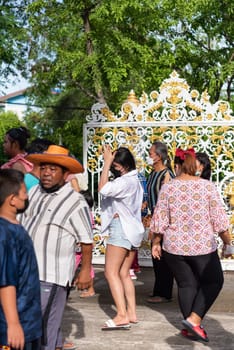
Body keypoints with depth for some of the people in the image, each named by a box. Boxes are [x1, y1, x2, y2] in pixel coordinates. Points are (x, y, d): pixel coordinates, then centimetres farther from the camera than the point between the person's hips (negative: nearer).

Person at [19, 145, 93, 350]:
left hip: (52, 274, -7)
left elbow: (86, 241, -8)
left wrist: (86, 270, -7)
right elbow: (22, 223, 18)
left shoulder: (75, 202, -11)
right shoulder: (34, 192, 7)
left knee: (46, 324, -3)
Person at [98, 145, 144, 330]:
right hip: (131, 229, 11)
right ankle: (131, 313, 12)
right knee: (124, 273, 12)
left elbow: (103, 188, -27)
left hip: (121, 229, -11)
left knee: (111, 272, -9)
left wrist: (107, 162, -21)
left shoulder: (126, 181, -17)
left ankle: (122, 316, -13)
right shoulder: (134, 180, 16)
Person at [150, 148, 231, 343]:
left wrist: (156, 243, 12)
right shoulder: (207, 186, -9)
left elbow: (159, 221, -1)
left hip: (175, 246, 3)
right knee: (213, 281, 15)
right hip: (202, 246, -2)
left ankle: (191, 328, 20)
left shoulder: (167, 188, -4)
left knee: (186, 284, 14)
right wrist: (227, 240, 8)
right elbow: (219, 219, -6)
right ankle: (194, 318, 1)